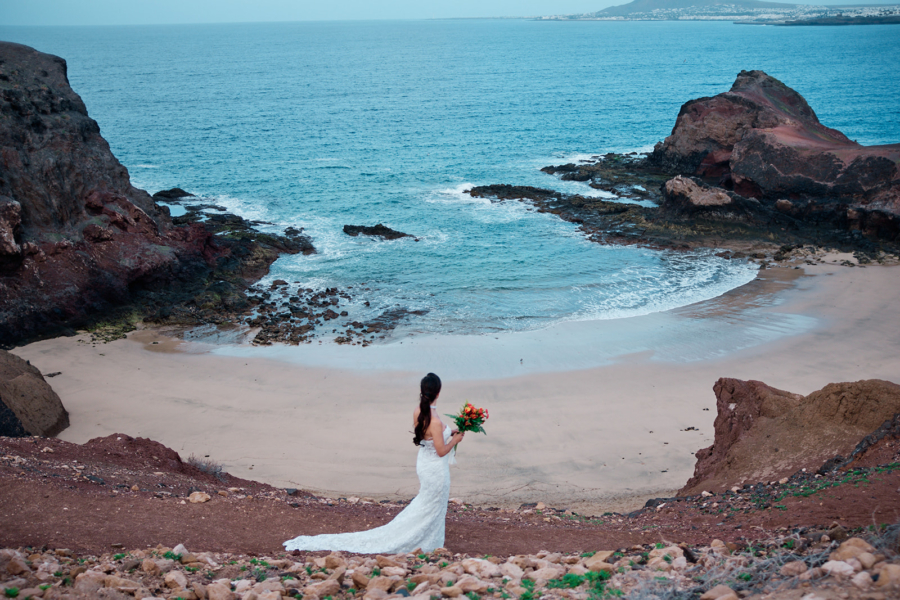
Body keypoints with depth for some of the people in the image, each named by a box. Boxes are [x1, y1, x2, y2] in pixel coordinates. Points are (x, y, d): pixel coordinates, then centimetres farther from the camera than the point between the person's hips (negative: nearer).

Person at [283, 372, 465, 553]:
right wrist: (455, 440, -5)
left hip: (423, 462, 8)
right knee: (431, 508, 9)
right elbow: (441, 451, -21)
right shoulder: (435, 422, -30)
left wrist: (448, 433, 13)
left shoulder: (417, 413, -5)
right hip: (436, 469, -8)